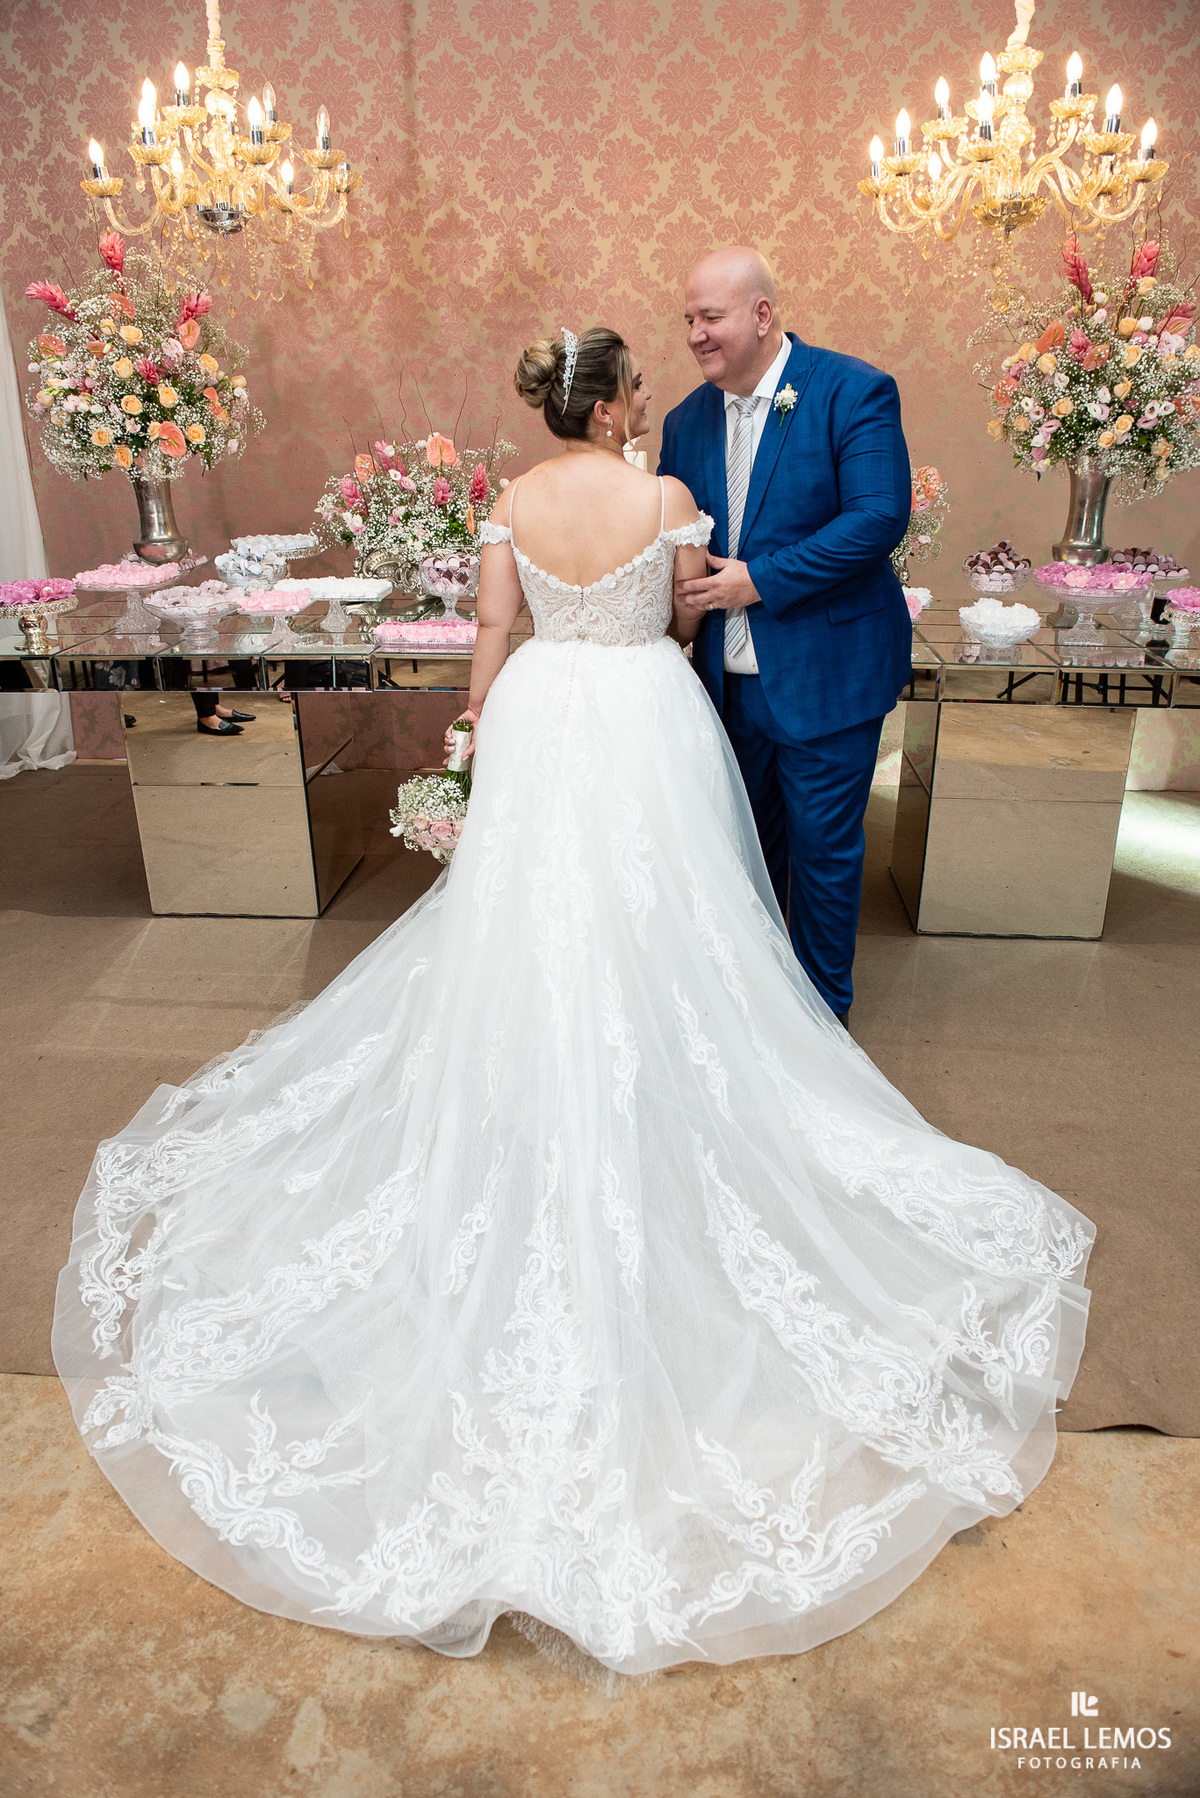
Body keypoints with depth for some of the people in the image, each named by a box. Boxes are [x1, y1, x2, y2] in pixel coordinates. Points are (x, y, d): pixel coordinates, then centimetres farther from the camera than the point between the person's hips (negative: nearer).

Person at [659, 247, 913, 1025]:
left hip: (825, 674, -5)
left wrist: (759, 579, -21)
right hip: (731, 675, 6)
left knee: (822, 847, 5)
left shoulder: (855, 391, -10)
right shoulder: (687, 421, 8)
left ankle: (824, 1008, 26)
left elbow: (880, 517, -20)